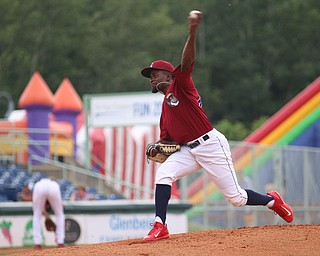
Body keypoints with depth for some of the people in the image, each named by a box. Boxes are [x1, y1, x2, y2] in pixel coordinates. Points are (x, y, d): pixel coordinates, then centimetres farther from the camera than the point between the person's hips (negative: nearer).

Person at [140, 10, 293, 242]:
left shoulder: (181, 84, -3)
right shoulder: (165, 106, 18)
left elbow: (187, 62, -22)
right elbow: (167, 138, 21)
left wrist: (192, 33, -40)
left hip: (212, 145, -7)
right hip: (189, 150, 7)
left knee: (236, 197, -2)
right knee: (163, 173, -18)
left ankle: (272, 201, 25)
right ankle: (160, 227, -20)